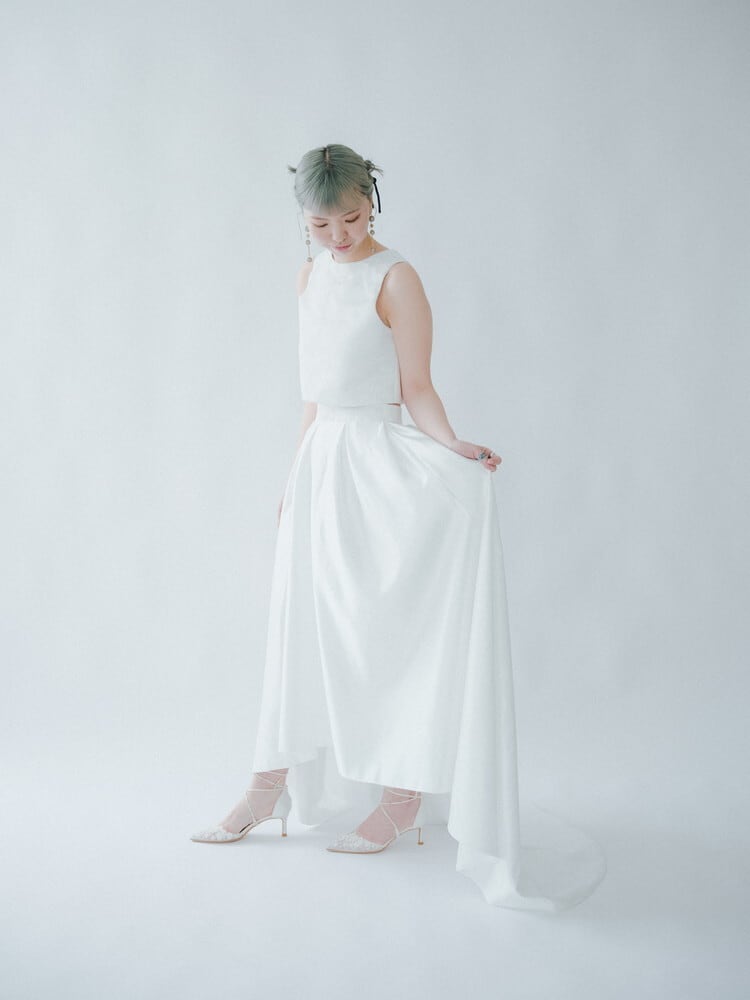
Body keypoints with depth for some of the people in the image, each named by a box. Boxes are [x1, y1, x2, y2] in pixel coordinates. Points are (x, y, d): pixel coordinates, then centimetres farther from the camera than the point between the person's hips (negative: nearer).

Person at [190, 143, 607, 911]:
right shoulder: (310, 277, 12)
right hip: (322, 460, 7)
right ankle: (267, 793, 21)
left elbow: (416, 389, -12)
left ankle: (405, 799, 11)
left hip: (378, 461, -7)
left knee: (383, 630, -3)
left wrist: (453, 444, -30)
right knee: (299, 627, 10)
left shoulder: (396, 278, -9)